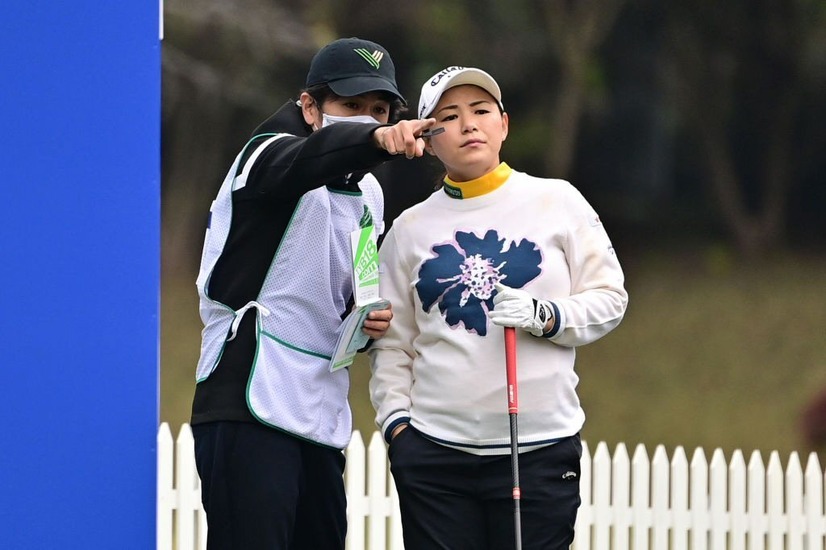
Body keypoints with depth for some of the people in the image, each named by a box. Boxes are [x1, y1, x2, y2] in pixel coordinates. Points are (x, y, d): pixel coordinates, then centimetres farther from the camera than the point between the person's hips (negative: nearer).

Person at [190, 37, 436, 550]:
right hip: (251, 407, -8)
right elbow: (312, 159, -31)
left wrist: (370, 318, 4)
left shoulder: (369, 195, 17)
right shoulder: (270, 155, -6)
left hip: (324, 418, 8)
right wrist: (377, 139, -51)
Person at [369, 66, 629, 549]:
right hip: (435, 452, 2)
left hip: (541, 451, -2)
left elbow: (609, 298, 5)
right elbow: (393, 344, 14)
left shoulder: (556, 201, 5)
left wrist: (545, 317, -12)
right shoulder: (410, 229, 11)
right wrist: (396, 420, 1)